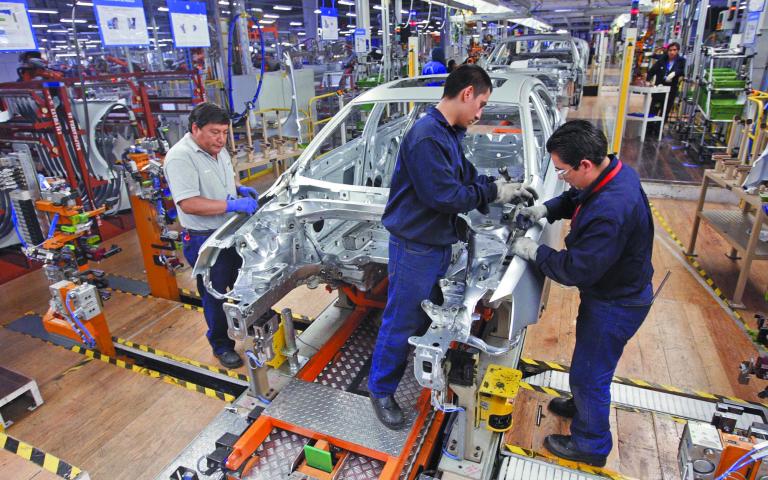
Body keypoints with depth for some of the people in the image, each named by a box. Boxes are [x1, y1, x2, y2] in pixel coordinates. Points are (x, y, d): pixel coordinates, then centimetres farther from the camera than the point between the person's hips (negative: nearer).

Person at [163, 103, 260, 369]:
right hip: (205, 240, -8)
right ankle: (221, 346, 29)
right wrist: (232, 205, -33)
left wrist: (240, 188, 2)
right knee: (215, 295, 9)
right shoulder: (180, 157, -22)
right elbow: (188, 204, -30)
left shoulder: (217, 150, 5)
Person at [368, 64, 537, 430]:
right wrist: (494, 192, -15)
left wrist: (504, 188, 4)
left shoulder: (449, 134, 9)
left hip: (438, 243, 10)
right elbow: (444, 196, -26)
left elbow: (467, 176, 17)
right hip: (415, 248, -10)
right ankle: (381, 390, 23)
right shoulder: (427, 136, -24)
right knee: (401, 323, 4)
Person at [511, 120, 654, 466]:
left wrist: (534, 252, -19)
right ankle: (582, 405, 55)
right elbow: (576, 198, 12)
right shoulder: (613, 171, -8)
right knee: (588, 360, 29)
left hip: (616, 305, -9)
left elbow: (577, 270, -32)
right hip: (615, 291, 9)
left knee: (588, 373, 9)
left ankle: (591, 446, 32)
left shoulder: (611, 211, -38)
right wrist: (545, 210, -4)